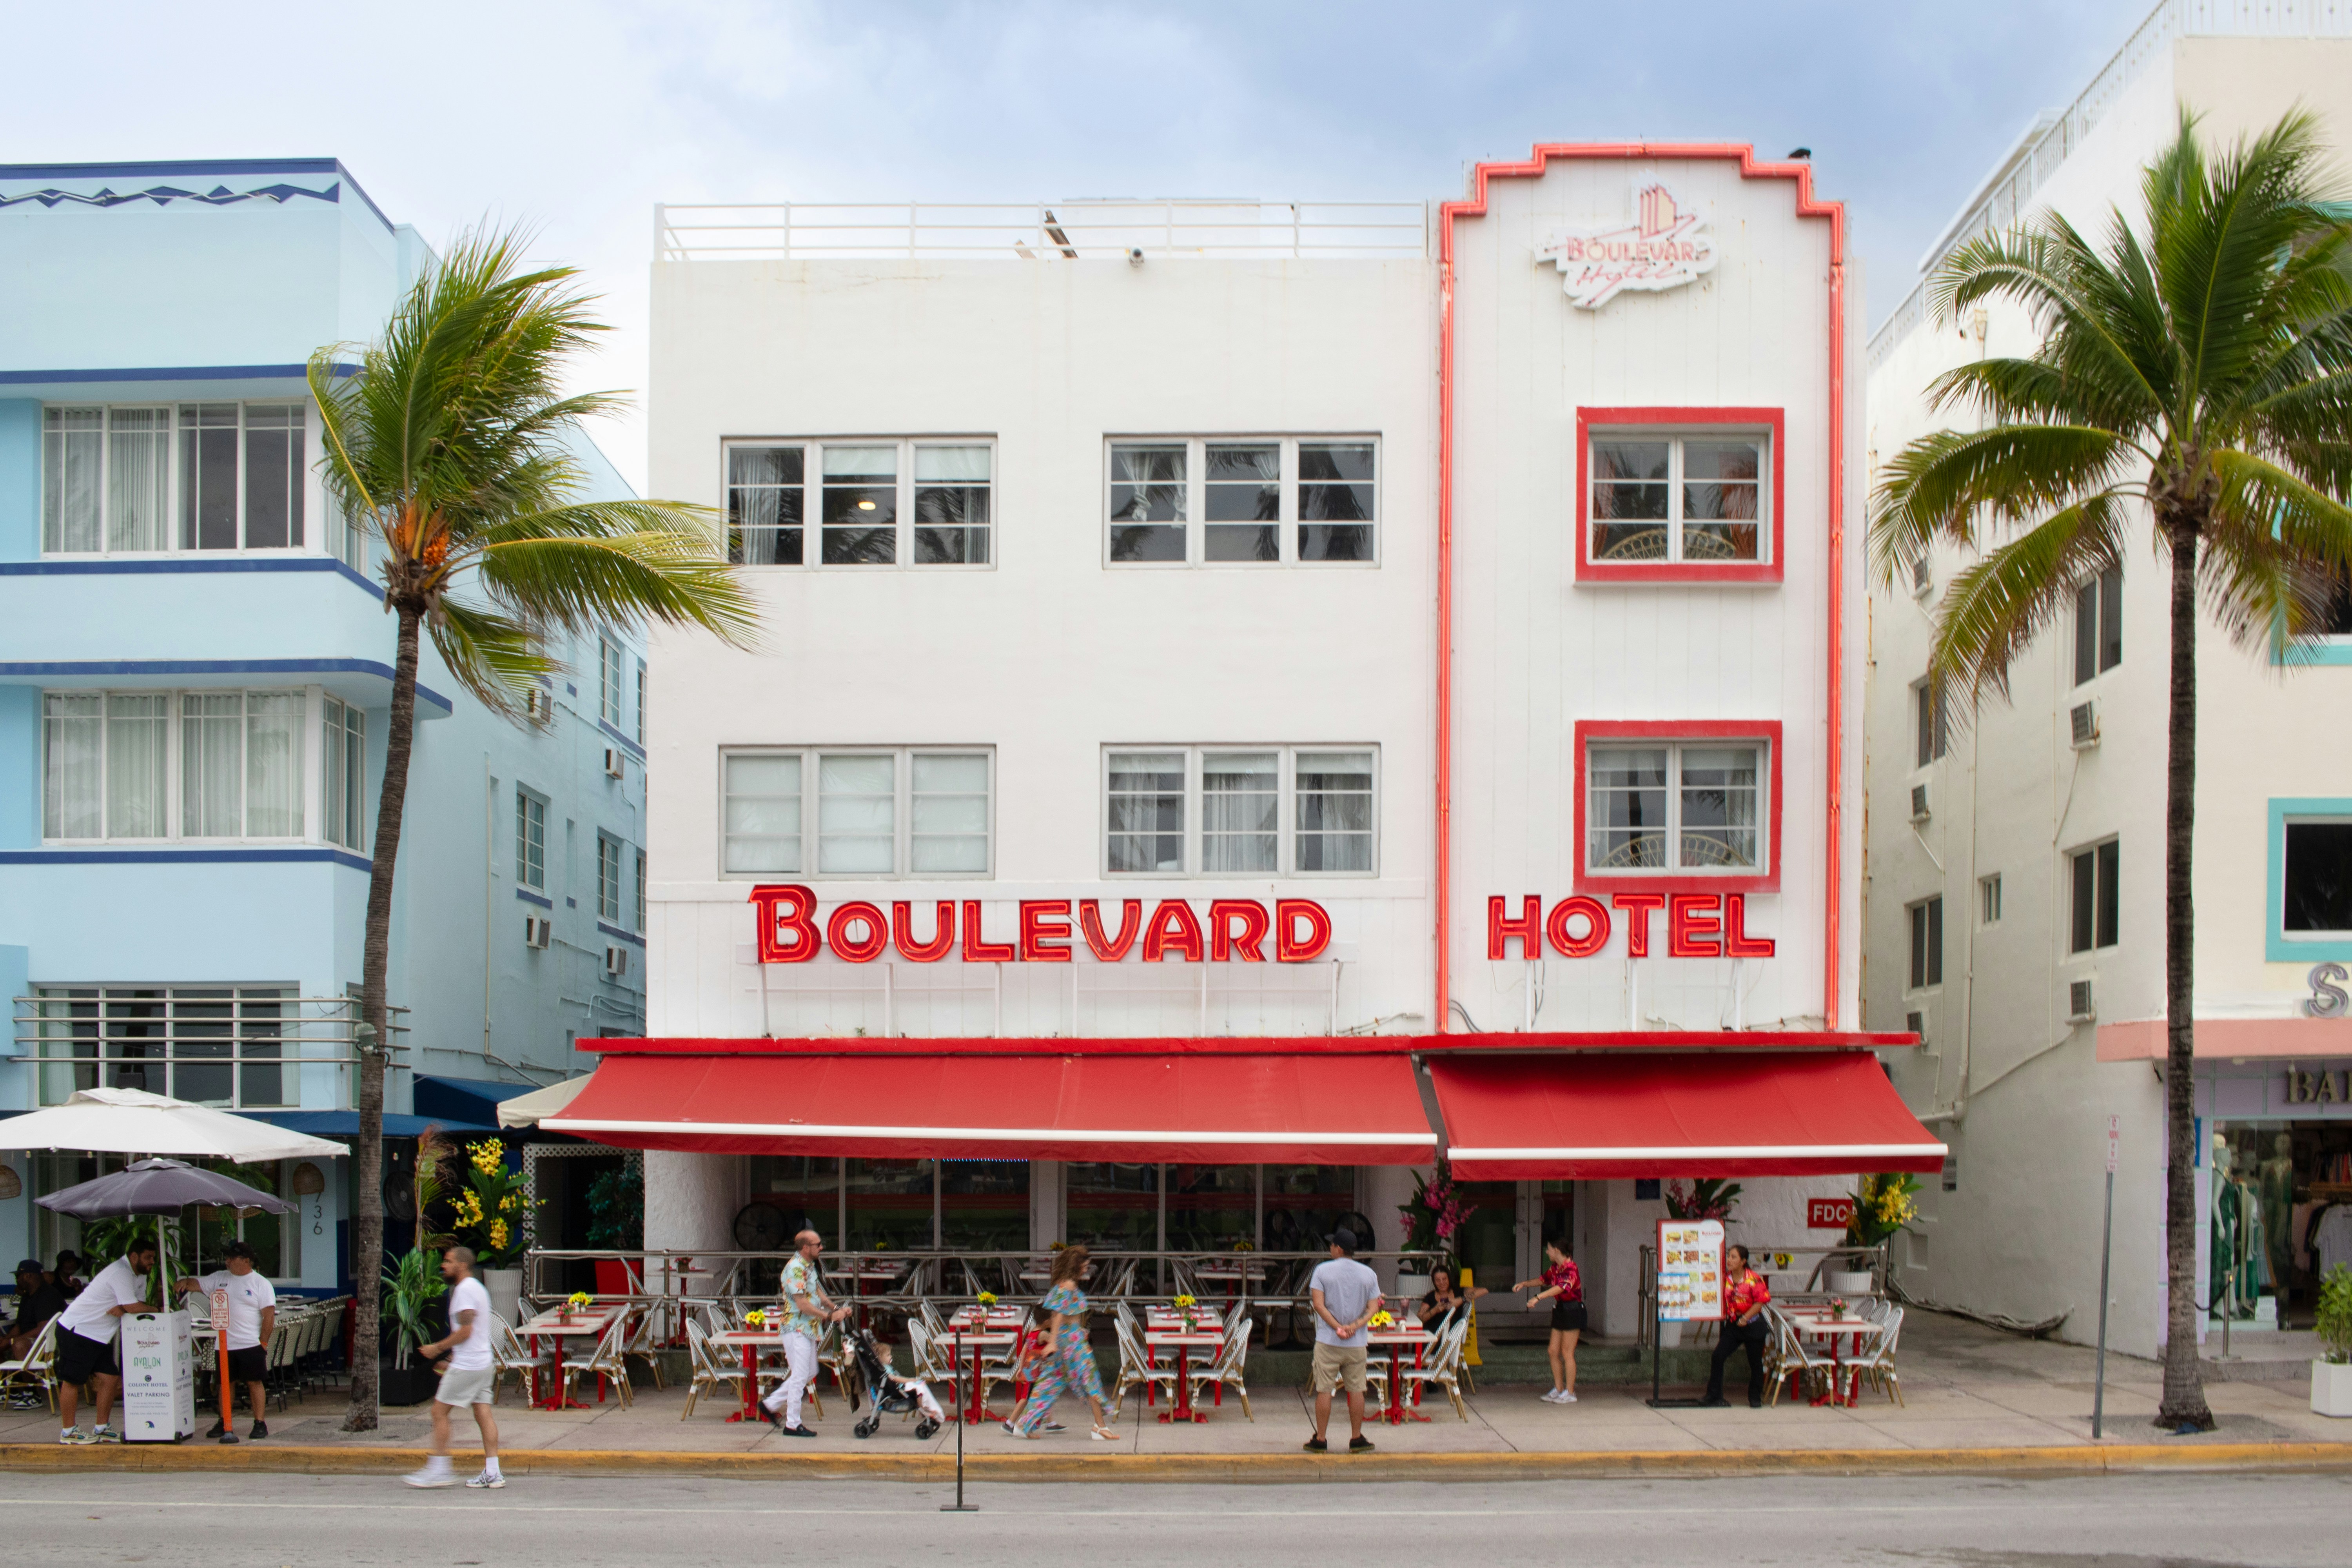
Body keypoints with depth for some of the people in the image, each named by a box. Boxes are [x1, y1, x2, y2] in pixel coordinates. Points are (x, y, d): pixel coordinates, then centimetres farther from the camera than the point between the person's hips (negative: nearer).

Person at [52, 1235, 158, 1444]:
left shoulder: (140, 1275, 9)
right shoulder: (120, 1272, -22)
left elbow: (139, 1303, 5)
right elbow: (133, 1306, -26)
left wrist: (123, 1309, -17)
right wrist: (157, 1309, -10)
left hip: (100, 1336, 9)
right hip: (77, 1330, -9)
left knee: (110, 1378, 4)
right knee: (72, 1380, -2)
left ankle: (101, 1429, 13)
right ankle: (68, 1432, 4)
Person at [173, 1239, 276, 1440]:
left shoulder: (261, 1284, -5)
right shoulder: (220, 1278, 11)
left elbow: (269, 1315, -8)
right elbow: (197, 1284, 15)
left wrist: (263, 1342, -11)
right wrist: (185, 1282, -9)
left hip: (251, 1345, -5)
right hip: (225, 1345, 5)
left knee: (254, 1383, -1)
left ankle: (260, 1423, 4)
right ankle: (224, 1423, 20)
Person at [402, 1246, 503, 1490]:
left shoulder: (464, 1290, -13)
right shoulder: (478, 1288, 18)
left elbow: (465, 1331, -20)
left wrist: (437, 1348, -11)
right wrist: (453, 1360, 25)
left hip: (466, 1366, -9)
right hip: (484, 1363, 9)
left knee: (440, 1412, -2)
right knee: (483, 1414, 6)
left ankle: (439, 1470, 0)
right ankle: (492, 1474, 3)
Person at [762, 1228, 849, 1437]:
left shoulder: (809, 1267, 12)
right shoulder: (796, 1269, -19)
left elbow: (818, 1293, 20)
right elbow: (802, 1305, -23)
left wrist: (837, 1309, 5)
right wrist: (830, 1316, -18)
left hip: (809, 1329, 10)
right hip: (797, 1328, -10)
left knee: (809, 1373, 16)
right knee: (800, 1376, -4)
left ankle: (771, 1404, 24)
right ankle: (793, 1424, 4)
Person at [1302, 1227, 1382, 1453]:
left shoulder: (1322, 1270, -3)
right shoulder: (1368, 1274, 5)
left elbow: (1319, 1304, -10)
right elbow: (1373, 1308, -1)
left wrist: (1338, 1328, -12)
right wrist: (1354, 1326, -11)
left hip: (1328, 1341, -2)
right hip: (1358, 1343, 2)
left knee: (1324, 1390, 2)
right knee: (1356, 1390, 9)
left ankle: (1320, 1440, 6)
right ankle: (1356, 1439, 12)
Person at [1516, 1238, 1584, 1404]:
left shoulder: (1570, 1268, -19)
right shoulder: (1555, 1267, 10)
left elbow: (1562, 1287, -34)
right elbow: (1544, 1279, 30)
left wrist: (1538, 1298, -43)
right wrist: (1525, 1284, 18)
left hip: (1573, 1311, -9)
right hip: (1560, 1310, 9)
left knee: (1567, 1352, -5)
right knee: (1553, 1351, 8)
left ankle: (1570, 1393, 2)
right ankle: (1558, 1389, 17)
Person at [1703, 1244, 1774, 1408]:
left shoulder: (1754, 1279, -13)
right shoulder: (1725, 1279, 0)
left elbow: (1760, 1302, -12)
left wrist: (1745, 1318, -18)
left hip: (1753, 1325, -4)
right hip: (1733, 1325, 4)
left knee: (1755, 1362, 6)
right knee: (1718, 1356, -8)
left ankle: (1755, 1399, 21)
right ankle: (1713, 1396, -1)